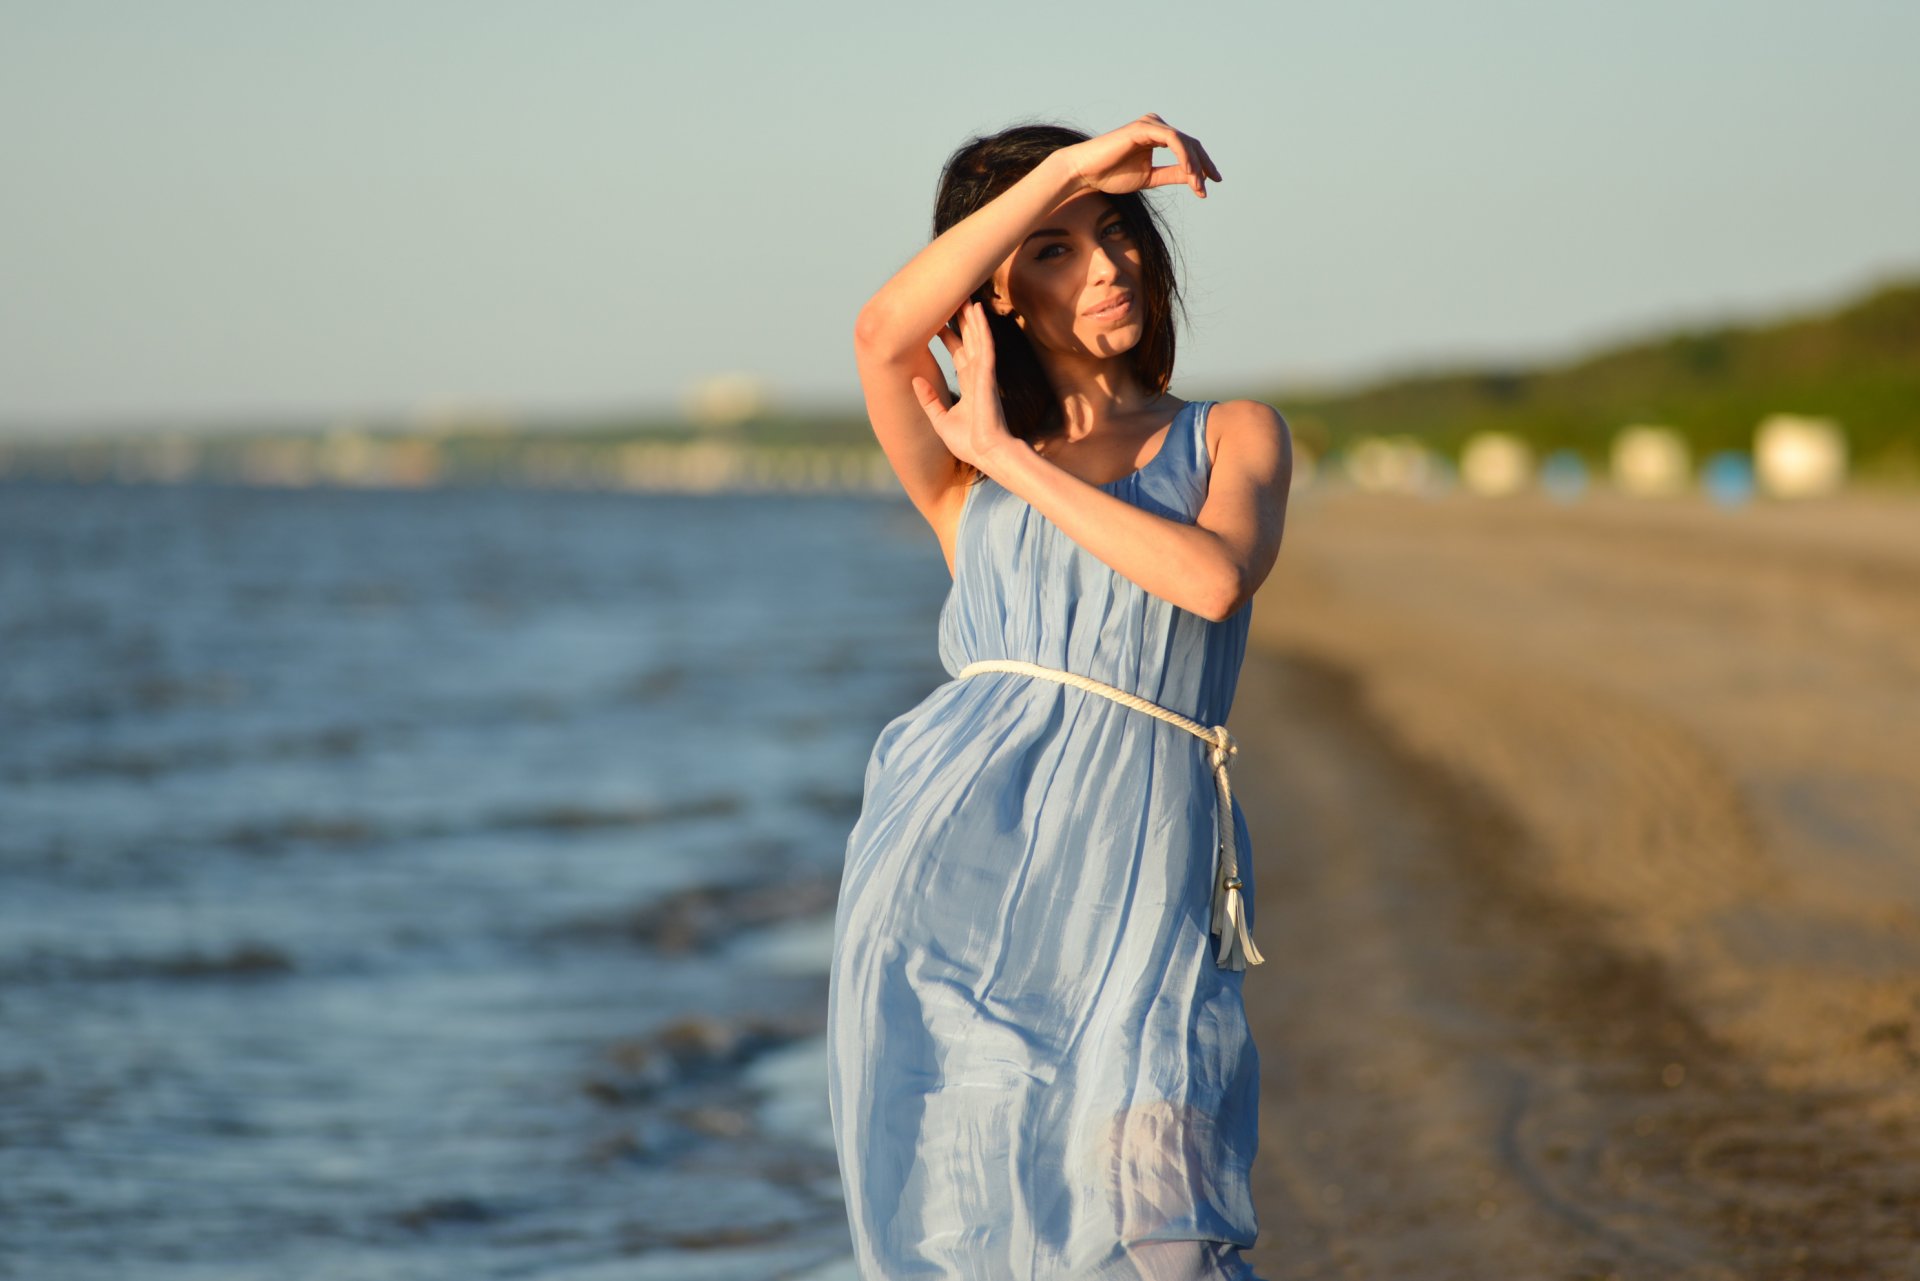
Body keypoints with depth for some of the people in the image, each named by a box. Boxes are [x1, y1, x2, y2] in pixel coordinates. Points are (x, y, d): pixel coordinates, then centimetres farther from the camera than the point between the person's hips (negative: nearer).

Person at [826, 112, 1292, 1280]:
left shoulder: (1235, 436, 18)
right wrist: (1063, 169, -5)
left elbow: (1216, 578, -5)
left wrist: (1014, 459, 0)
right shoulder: (964, 477, 18)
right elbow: (884, 335, -5)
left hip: (1136, 864, -1)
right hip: (960, 864, 1)